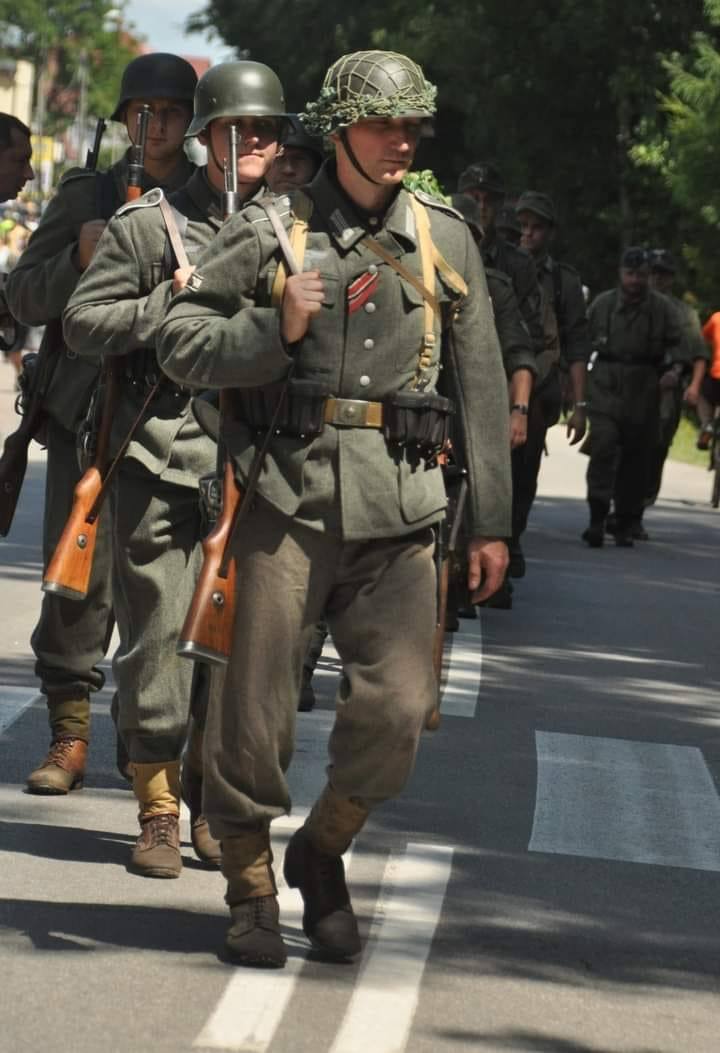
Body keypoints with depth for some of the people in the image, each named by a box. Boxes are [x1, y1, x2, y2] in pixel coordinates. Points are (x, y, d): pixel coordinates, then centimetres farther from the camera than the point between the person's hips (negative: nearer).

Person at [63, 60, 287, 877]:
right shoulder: (148, 224, 0)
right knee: (157, 639, -1)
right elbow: (81, 323, -1)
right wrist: (167, 305, -12)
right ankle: (157, 813, 11)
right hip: (161, 465, -3)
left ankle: (213, 805, 21)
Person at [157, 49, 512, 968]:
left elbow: (480, 385, 14)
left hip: (399, 509, 2)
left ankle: (322, 851, 21)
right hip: (291, 494, -2)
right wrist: (275, 327, -12)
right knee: (255, 705, -2)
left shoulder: (443, 238, 12)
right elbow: (180, 345, 4)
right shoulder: (269, 233, 4)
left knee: (398, 708, -6)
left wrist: (490, 520, 12)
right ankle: (250, 888, 17)